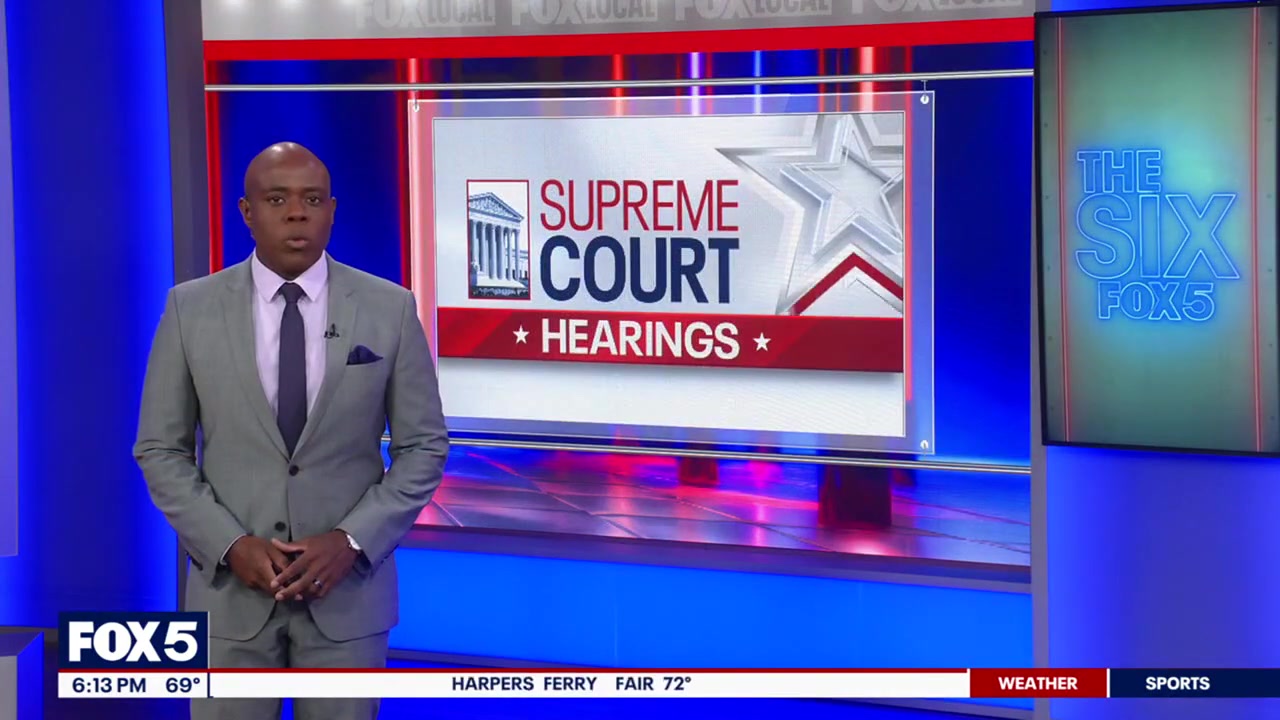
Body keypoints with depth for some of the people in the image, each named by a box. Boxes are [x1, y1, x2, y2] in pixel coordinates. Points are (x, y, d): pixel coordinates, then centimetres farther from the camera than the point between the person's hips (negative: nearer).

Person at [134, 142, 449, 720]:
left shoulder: (389, 309, -2)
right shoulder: (190, 308, -1)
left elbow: (423, 447, 1)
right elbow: (161, 450, 2)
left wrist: (353, 541, -12)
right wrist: (229, 545, -11)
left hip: (348, 587, 0)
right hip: (230, 588, 0)